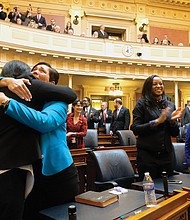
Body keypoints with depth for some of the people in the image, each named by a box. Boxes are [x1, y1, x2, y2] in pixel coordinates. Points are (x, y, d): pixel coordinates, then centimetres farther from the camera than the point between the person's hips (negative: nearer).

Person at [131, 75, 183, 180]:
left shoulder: (170, 105, 8)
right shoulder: (142, 104, -3)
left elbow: (175, 133, 10)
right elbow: (135, 129, -12)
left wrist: (173, 121, -10)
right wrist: (157, 121, -19)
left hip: (166, 153, 4)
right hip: (147, 154, -4)